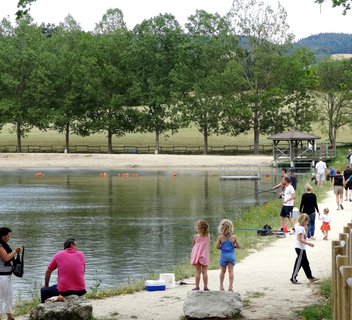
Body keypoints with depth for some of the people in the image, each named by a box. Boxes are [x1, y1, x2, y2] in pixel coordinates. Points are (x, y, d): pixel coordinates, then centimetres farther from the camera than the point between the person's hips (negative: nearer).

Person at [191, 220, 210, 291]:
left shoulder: (196, 237, -9)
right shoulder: (208, 236, -3)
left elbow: (194, 246, 2)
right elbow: (208, 246, 6)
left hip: (197, 256, -1)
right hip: (205, 256, 1)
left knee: (197, 272, 5)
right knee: (204, 272, 6)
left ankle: (197, 286, 7)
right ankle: (205, 286, 7)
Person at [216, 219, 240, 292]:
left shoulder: (220, 237, -10)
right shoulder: (234, 237, -8)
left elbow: (217, 247, -7)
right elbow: (238, 246, -4)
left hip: (223, 255, 1)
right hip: (231, 255, 0)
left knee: (223, 271, 16)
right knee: (231, 271, 2)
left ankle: (221, 285, 23)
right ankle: (230, 286, -4)